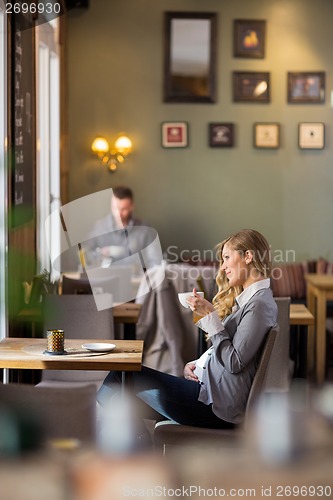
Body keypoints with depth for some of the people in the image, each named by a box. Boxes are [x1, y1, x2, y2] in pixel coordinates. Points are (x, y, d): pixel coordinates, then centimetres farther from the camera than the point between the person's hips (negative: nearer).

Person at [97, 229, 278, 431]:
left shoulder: (260, 303, -12)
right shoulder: (246, 299, 19)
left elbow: (234, 363, -18)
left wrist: (210, 315, -17)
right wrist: (196, 364, 5)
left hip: (216, 406, -10)